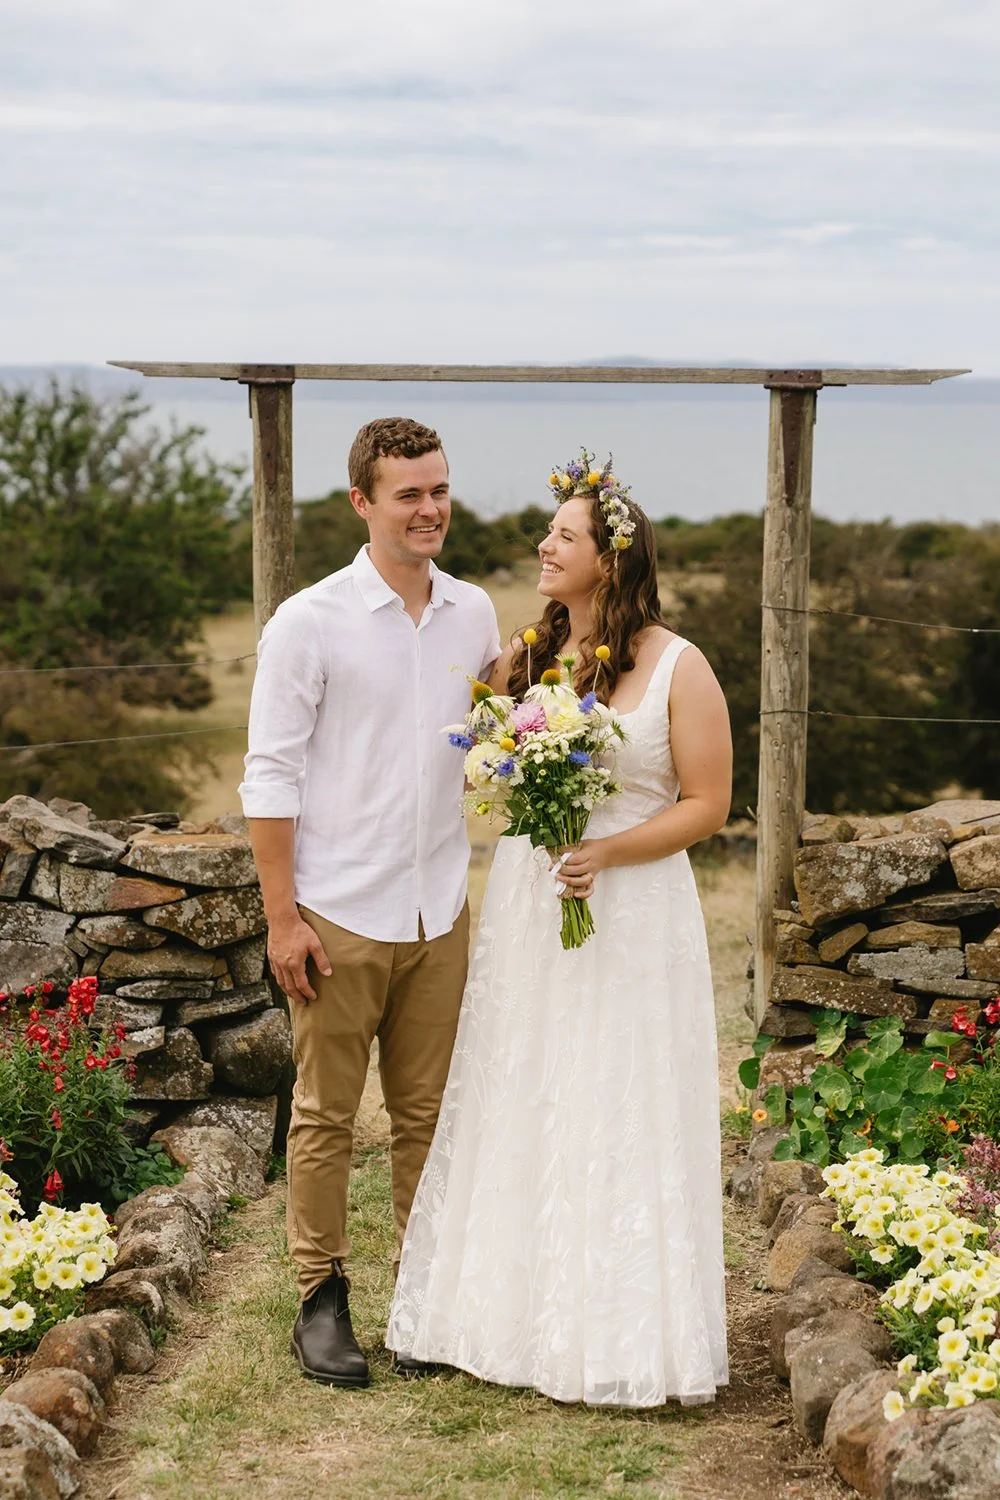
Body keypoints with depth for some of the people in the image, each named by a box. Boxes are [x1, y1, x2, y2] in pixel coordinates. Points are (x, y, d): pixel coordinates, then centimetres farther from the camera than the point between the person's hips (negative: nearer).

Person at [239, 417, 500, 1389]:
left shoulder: (474, 614, 6)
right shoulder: (310, 623, -8)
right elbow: (271, 775, -8)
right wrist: (282, 917, -11)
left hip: (439, 911, 4)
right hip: (340, 915, -4)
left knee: (427, 1114, 11)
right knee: (326, 1115, 5)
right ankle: (321, 1301, 16)